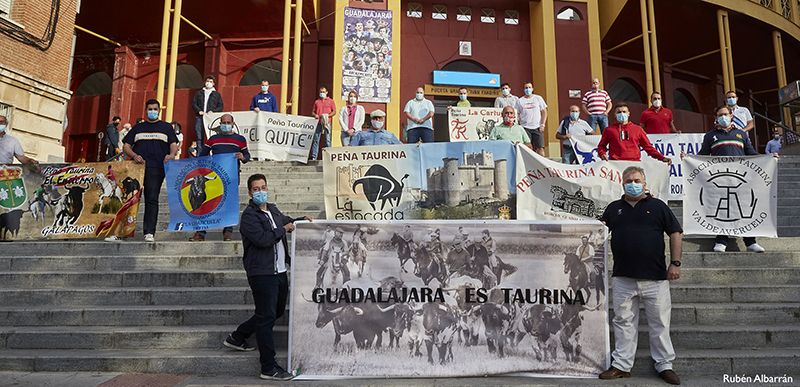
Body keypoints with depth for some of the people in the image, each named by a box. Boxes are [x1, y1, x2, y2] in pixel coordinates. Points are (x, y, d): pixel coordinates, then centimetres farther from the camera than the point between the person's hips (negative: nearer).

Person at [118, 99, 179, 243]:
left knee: (152, 199, -8)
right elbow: (126, 146, 16)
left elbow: (174, 145, 6)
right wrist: (134, 155, -6)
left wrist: (171, 155, -17)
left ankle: (149, 233, -9)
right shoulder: (138, 127, 22)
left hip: (156, 168, -2)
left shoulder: (166, 127, 17)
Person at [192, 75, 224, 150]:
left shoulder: (217, 94, 14)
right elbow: (194, 103, 12)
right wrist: (199, 111, -6)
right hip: (199, 117, 2)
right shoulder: (199, 93, 18)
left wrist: (213, 111, -9)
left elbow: (221, 106, 8)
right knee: (199, 137, -4)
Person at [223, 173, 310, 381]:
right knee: (266, 317, -4)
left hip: (279, 271, 9)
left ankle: (236, 338, 37)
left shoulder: (273, 210, 13)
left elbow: (285, 220, 33)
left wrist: (300, 220, 13)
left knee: (277, 312, 20)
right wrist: (284, 229, -11)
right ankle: (269, 368, 6)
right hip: (262, 273, -9)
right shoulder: (249, 215, -11)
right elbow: (263, 239, -24)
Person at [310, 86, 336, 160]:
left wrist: (328, 115, -13)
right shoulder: (316, 101, 18)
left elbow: (334, 111, 4)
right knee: (316, 140, -1)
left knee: (327, 140, -4)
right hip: (318, 123, 2)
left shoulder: (330, 101, 11)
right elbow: (313, 111, 21)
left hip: (327, 122, -2)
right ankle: (314, 157, 0)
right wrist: (315, 115, -2)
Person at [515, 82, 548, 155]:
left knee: (540, 148, -5)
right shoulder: (519, 101, 8)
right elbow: (517, 114, 7)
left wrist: (542, 124, -2)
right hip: (525, 128, 0)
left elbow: (544, 112, 8)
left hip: (537, 127, 0)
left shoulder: (538, 98, 9)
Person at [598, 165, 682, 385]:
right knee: (623, 322, 8)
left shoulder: (658, 206, 5)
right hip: (623, 277, 2)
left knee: (660, 323, 7)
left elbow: (676, 234, 3)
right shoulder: (613, 209, 11)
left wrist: (675, 263, -3)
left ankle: (664, 365, 21)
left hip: (655, 277, -2)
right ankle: (621, 365, 16)